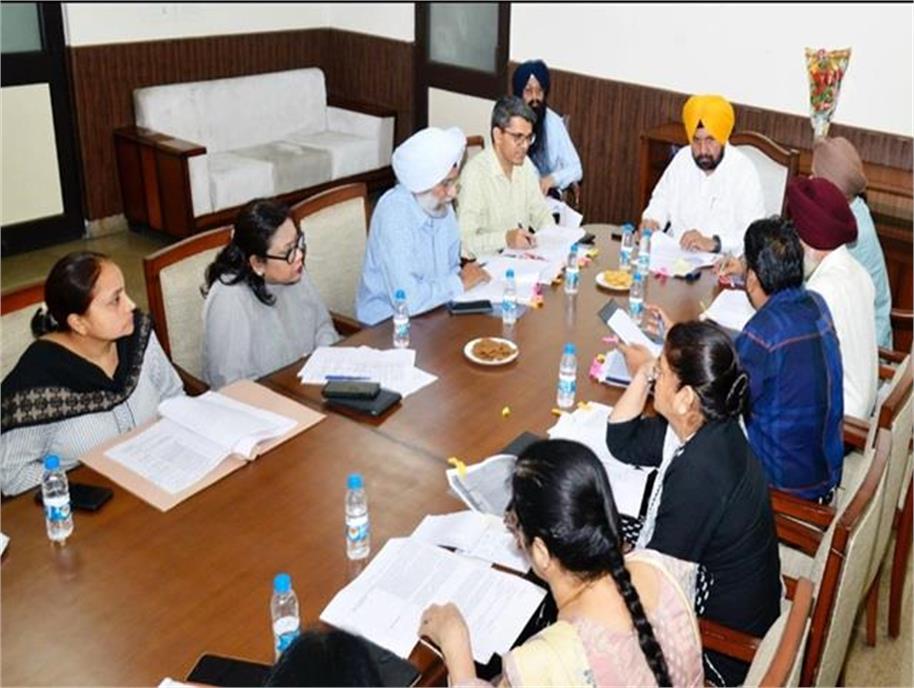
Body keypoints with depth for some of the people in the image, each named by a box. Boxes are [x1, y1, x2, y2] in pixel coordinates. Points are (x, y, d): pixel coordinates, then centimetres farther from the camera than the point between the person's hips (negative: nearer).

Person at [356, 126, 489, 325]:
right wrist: (460, 282, -17)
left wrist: (467, 277, -6)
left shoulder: (441, 203, 0)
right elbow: (407, 299, -31)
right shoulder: (393, 214, -23)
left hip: (433, 308, 7)